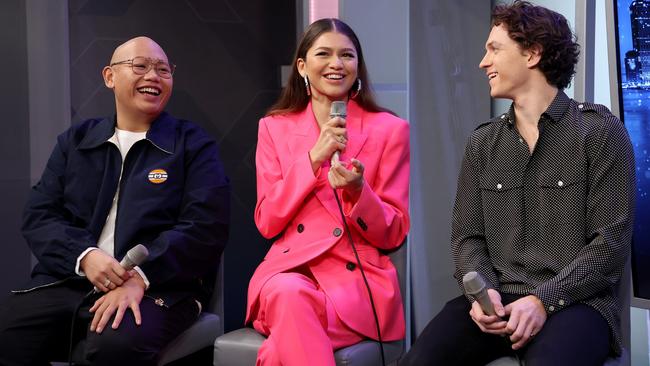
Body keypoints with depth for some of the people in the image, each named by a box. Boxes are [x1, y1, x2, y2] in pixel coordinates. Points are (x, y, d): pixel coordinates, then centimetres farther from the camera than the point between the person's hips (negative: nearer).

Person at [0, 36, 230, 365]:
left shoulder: (193, 145, 7)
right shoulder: (75, 141, 18)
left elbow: (205, 227, -6)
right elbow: (38, 214, 9)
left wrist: (140, 277, -19)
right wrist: (84, 256, -12)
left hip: (158, 286, -4)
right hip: (69, 280, 4)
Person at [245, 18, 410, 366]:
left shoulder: (389, 129, 4)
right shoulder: (274, 128, 10)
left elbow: (392, 235, 2)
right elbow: (267, 223, 2)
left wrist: (357, 192, -18)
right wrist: (313, 158, -9)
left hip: (357, 276, -2)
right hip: (288, 268, 2)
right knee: (290, 295, -36)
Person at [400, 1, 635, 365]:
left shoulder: (600, 131, 0)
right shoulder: (483, 143, 14)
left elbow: (611, 241, -6)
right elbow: (467, 236, 11)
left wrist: (544, 300, -17)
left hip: (575, 302, -3)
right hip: (497, 300, 4)